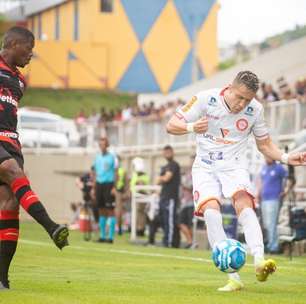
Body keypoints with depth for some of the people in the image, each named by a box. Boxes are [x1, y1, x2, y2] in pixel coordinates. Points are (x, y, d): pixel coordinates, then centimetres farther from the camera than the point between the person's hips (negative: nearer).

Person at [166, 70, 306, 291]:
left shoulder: (255, 109, -2)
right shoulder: (206, 99, -9)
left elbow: (265, 144, 12)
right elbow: (172, 125, -6)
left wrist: (285, 158, -7)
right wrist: (191, 127, -28)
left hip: (235, 167, 1)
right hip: (206, 167, -1)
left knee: (244, 205, -28)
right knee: (211, 212, -24)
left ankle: (259, 261, -47)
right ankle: (233, 278, -26)